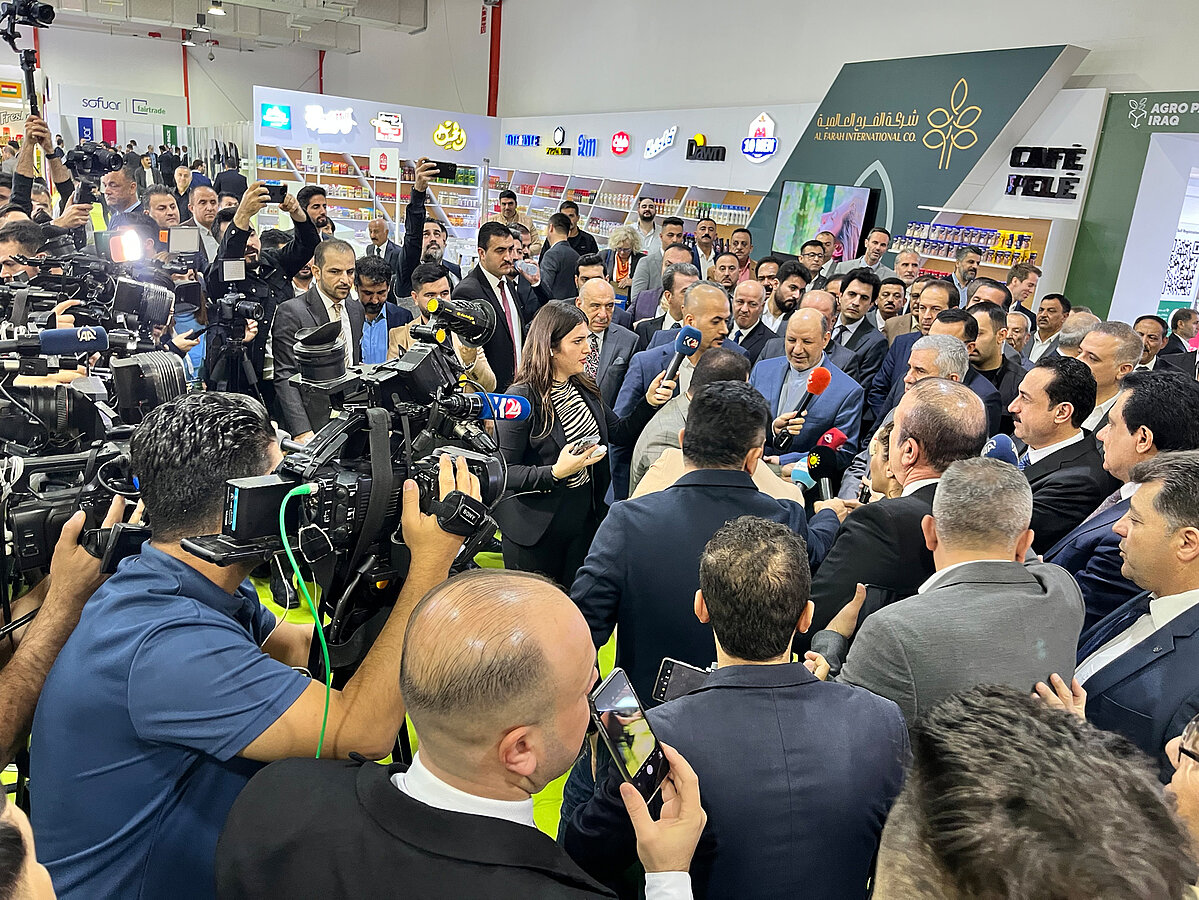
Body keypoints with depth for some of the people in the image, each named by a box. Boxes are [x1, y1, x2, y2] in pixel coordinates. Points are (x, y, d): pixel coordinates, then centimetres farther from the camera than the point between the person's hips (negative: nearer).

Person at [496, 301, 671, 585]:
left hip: (585, 517, 6)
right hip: (537, 527, -6)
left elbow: (619, 434, 10)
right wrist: (556, 472, -30)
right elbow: (503, 471, -18)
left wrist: (649, 401, -4)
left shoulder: (584, 388, 4)